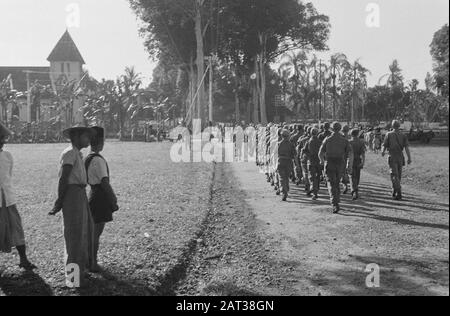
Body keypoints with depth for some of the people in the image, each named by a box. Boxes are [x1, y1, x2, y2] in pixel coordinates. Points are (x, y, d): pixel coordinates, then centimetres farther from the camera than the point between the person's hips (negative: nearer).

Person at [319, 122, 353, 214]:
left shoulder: (327, 140, -2)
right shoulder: (344, 141, 1)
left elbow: (320, 153, 4)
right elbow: (350, 154, -7)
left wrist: (322, 161, 24)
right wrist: (350, 166, -2)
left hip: (329, 164, -2)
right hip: (340, 165, 2)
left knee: (332, 185, -5)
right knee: (337, 184, 21)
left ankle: (335, 205, -20)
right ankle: (337, 203, 24)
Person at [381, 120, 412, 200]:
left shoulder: (389, 135, -2)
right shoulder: (403, 136, 3)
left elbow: (384, 146, 0)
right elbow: (407, 147, -7)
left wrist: (383, 152, 21)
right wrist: (409, 158, -9)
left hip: (392, 158, -3)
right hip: (400, 158, 3)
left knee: (394, 176, -7)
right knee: (398, 176, 17)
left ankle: (399, 193, -21)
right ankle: (394, 192, 26)